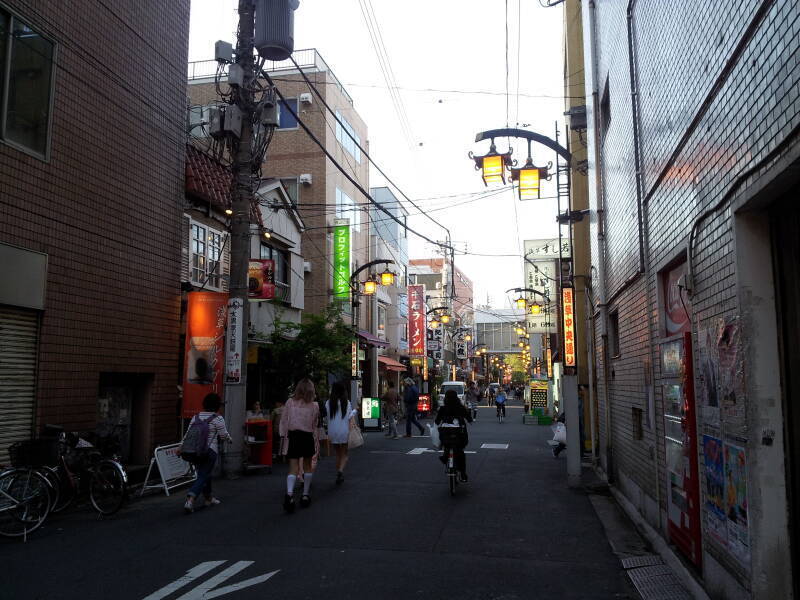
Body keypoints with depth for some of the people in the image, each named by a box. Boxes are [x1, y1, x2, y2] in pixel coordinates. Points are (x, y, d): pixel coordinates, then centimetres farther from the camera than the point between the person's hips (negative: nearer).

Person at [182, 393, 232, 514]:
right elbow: (224, 435, -4)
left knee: (205, 473, 20)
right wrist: (229, 439, 16)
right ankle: (190, 500, -21)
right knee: (202, 476, -6)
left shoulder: (196, 417, 8)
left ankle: (209, 498, 32)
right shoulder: (218, 418, -9)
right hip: (210, 450, -7)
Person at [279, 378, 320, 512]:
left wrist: (283, 436, 5)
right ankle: (305, 495, 24)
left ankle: (289, 494, -24)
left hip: (292, 436, 0)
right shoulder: (314, 406, -3)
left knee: (293, 468, -1)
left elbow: (283, 421, -1)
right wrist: (316, 441, 8)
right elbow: (314, 426, 0)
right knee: (307, 466, 18)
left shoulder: (290, 402, -2)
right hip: (308, 437, 0)